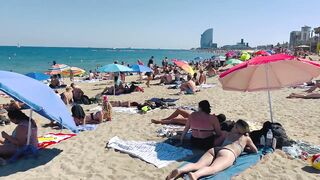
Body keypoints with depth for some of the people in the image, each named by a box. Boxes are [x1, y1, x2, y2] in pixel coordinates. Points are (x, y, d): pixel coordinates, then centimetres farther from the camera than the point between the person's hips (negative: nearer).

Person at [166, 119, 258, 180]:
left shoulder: (228, 134, 38)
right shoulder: (246, 138, 30)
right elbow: (255, 151, 41)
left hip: (214, 149, 4)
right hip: (228, 153, -4)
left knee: (197, 164, -20)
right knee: (213, 168, -32)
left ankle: (180, 170, -49)